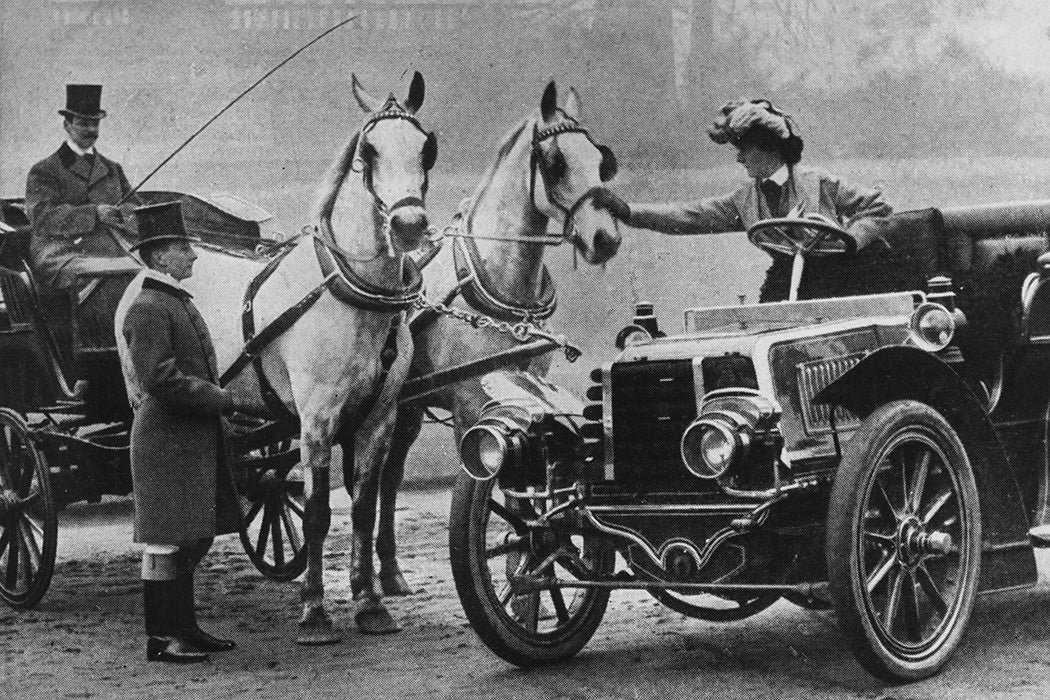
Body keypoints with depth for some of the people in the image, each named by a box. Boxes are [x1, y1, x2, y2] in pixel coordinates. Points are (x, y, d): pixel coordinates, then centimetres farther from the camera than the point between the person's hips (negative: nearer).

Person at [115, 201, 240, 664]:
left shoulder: (176, 300, 16)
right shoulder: (146, 308, -17)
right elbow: (161, 379, -24)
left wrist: (219, 396, 9)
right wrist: (222, 400, -18)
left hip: (194, 435, 10)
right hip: (167, 438, -10)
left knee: (192, 538, 15)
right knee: (166, 540, -3)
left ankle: (183, 628, 24)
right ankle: (160, 638, 4)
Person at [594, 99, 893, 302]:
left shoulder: (819, 183, -2)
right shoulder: (745, 200, 10)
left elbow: (878, 208, 3)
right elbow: (689, 216, 6)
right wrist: (627, 211, -2)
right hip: (782, 296, 4)